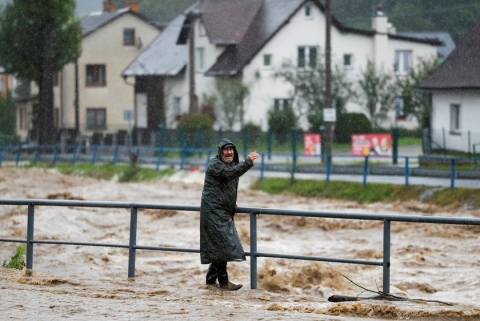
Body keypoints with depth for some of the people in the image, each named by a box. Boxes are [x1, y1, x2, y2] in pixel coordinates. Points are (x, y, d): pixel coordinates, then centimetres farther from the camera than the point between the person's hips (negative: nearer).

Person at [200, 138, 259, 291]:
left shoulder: (231, 164, 18)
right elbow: (230, 173, -30)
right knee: (222, 244, -13)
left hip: (224, 212, 9)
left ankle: (211, 278, 21)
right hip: (214, 210, -9)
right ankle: (223, 281, -13)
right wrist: (248, 162, -37)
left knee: (218, 246, 12)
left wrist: (232, 206, 20)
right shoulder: (215, 164, -12)